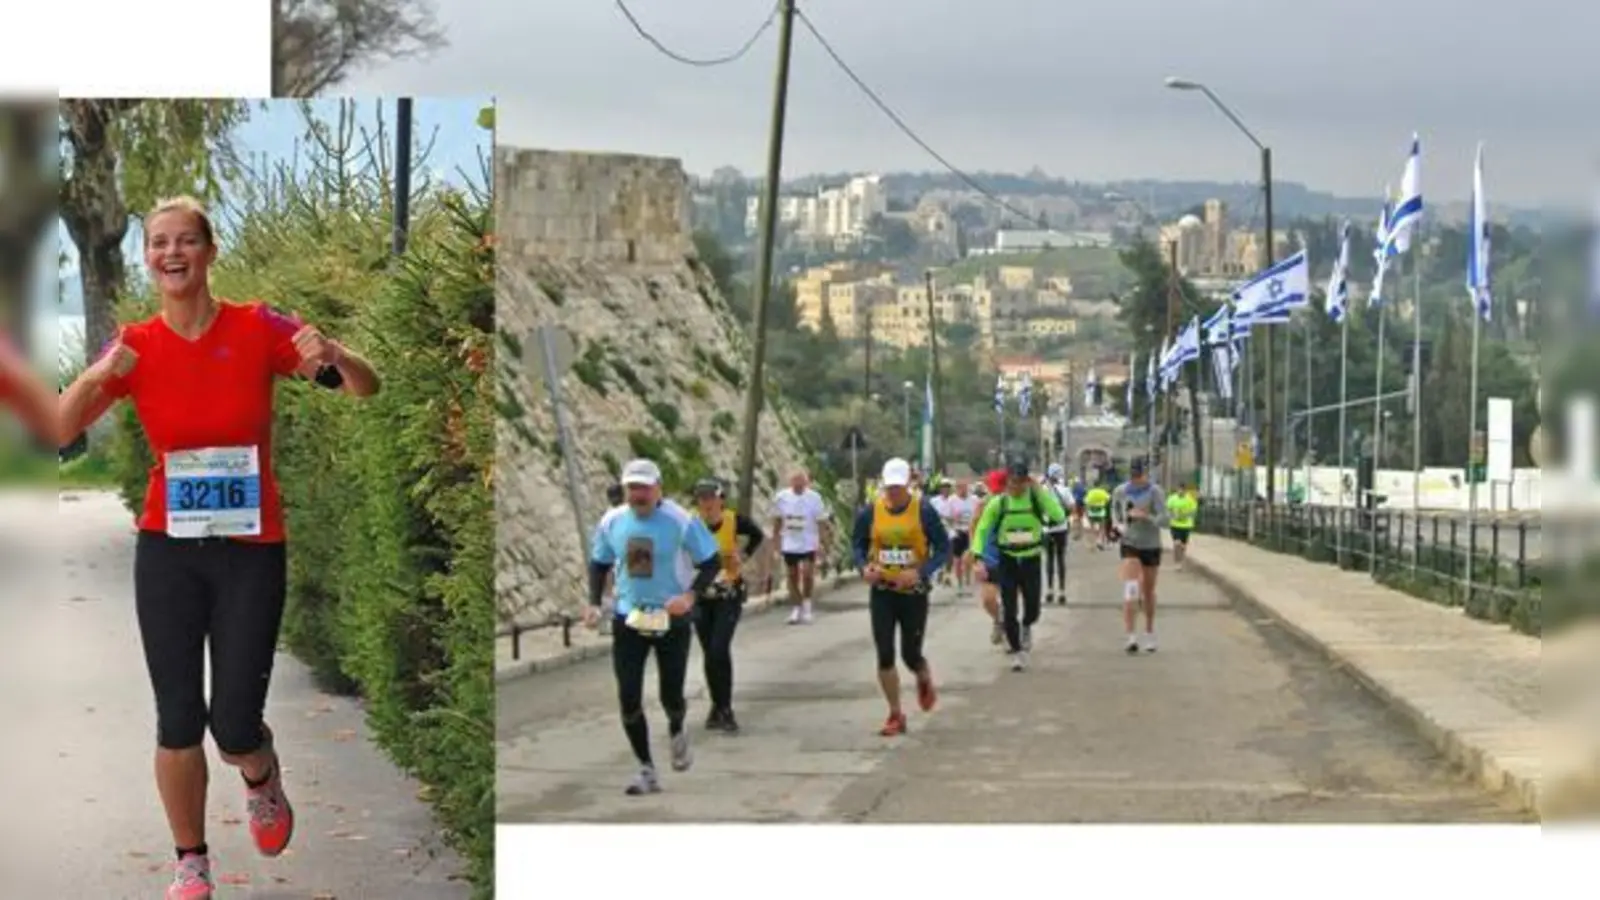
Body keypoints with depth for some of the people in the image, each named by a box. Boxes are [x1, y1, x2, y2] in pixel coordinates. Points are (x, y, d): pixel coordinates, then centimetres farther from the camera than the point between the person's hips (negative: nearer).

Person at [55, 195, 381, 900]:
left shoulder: (256, 329, -7)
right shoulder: (135, 346, -3)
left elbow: (366, 387, -6)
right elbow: (59, 430, -10)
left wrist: (335, 358, -28)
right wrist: (97, 376, -29)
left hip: (253, 550, -1)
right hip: (167, 549, 1)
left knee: (234, 725, -2)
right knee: (178, 720, 1)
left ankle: (261, 780, 35)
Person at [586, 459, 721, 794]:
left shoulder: (681, 521, -14)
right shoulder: (612, 521, -2)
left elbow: (712, 562, -7)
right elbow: (600, 563, 13)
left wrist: (690, 594, -23)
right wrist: (594, 602, -1)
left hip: (671, 619, -3)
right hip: (628, 619, 3)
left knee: (671, 697, 1)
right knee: (628, 700, -4)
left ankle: (677, 732, 39)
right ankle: (647, 770, 11)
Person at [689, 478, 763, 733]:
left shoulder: (734, 520, -11)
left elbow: (757, 535, 10)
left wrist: (744, 556, 0)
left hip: (729, 594, -2)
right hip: (700, 595, 2)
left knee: (720, 650, -13)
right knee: (709, 653, 9)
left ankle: (725, 709, -3)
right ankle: (718, 706, 24)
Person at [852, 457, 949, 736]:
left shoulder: (923, 511, -10)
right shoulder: (870, 513, -3)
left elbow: (943, 547, -7)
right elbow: (858, 544, 9)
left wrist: (921, 572, -21)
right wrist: (864, 566, -13)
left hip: (913, 592, -2)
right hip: (881, 591, 2)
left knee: (911, 654, 2)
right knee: (885, 655, -1)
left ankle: (925, 682, 39)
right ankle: (895, 715, 12)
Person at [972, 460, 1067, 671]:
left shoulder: (1037, 499, -9)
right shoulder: (998, 503, -8)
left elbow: (1059, 516, -25)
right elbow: (981, 530, -4)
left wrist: (1040, 491, -25)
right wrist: (980, 559, -15)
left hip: (1031, 560, 0)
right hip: (1007, 561, 0)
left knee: (1032, 608, 0)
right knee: (1009, 610, -3)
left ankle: (1026, 627, 36)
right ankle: (1016, 652, 15)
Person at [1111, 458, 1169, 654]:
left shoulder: (1154, 491, -13)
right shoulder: (1120, 491, -3)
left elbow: (1164, 520, -20)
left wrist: (1145, 516, -36)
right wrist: (1119, 523, 4)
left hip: (1151, 546, -1)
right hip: (1129, 544, 1)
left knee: (1148, 591, 13)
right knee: (1130, 590, -16)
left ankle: (1149, 634, 32)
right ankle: (1131, 637, -21)